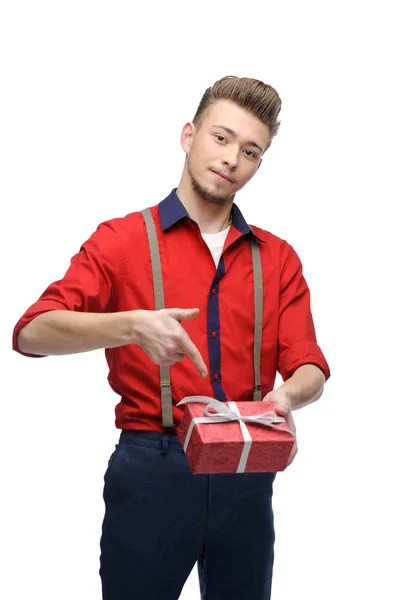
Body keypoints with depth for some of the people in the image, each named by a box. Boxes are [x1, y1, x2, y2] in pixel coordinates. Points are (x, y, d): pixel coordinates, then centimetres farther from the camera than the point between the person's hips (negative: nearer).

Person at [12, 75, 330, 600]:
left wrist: (288, 395, -20)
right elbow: (32, 332, -13)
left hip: (247, 470, 3)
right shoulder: (122, 239, -1)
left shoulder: (278, 259, 9)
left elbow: (309, 368, 3)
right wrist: (133, 326, -29)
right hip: (150, 464, -3)